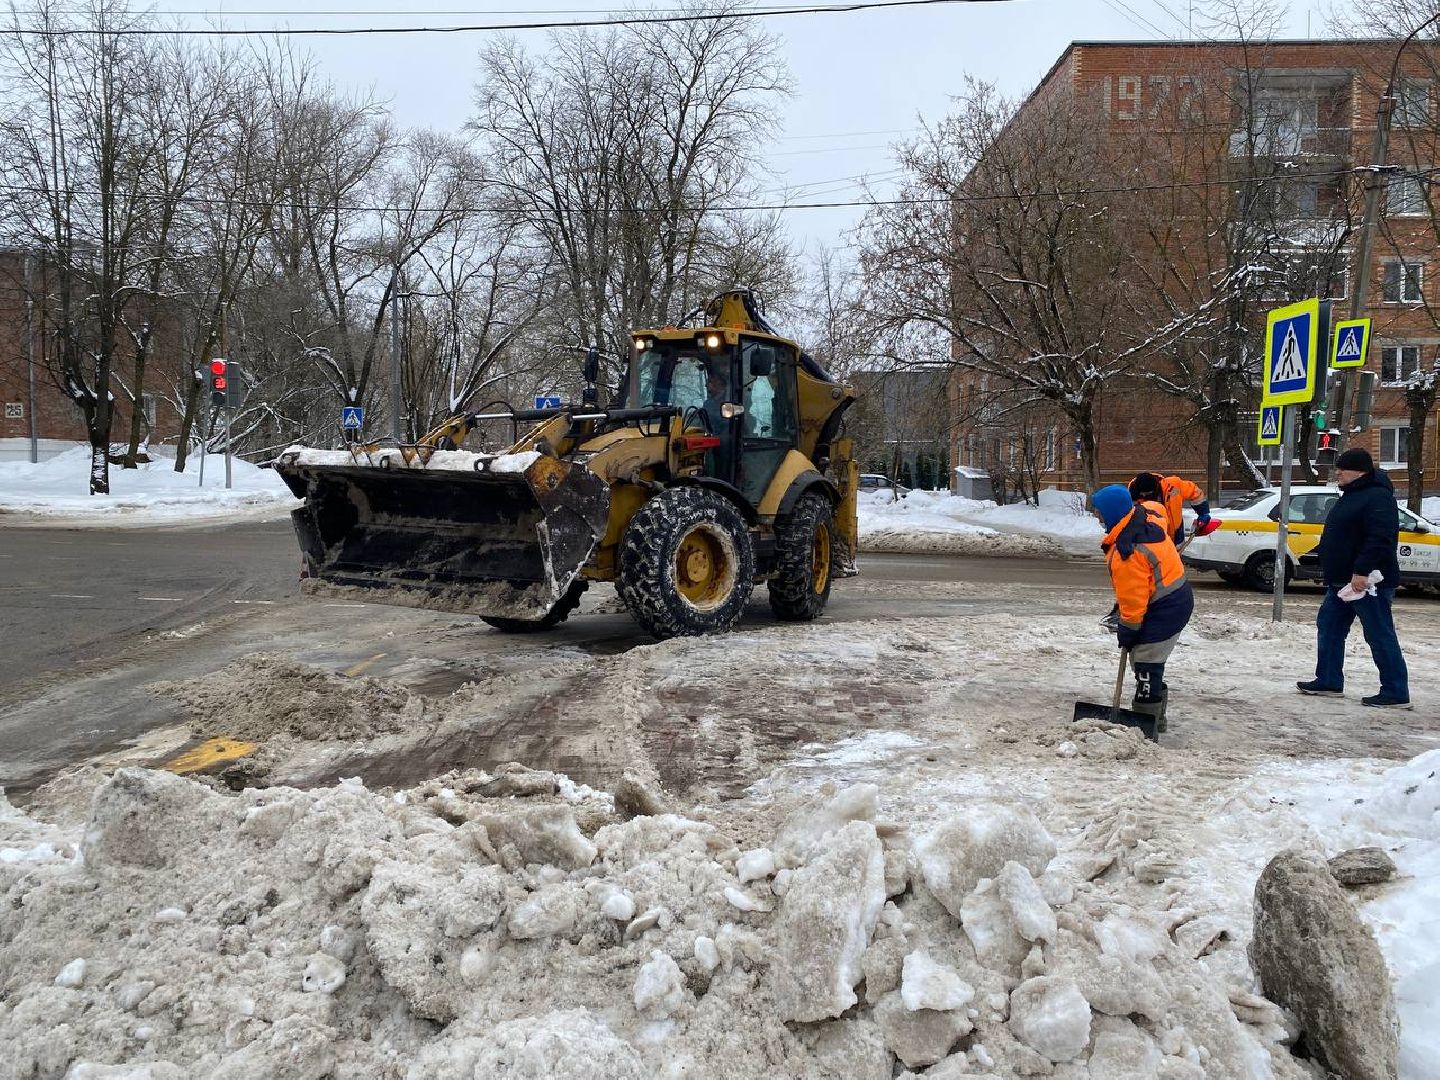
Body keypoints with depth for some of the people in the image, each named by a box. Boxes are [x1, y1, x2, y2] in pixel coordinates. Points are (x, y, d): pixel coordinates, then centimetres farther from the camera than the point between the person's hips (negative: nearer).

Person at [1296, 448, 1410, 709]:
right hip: (1342, 581, 11)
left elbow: (1380, 539, -26)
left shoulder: (1378, 497, -16)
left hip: (1367, 582, -11)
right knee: (1328, 628, 14)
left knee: (1380, 636, -6)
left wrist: (1362, 571, -31)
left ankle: (1396, 694, -1)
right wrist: (1327, 562, 23)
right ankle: (1329, 682, 22)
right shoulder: (1351, 496, 17)